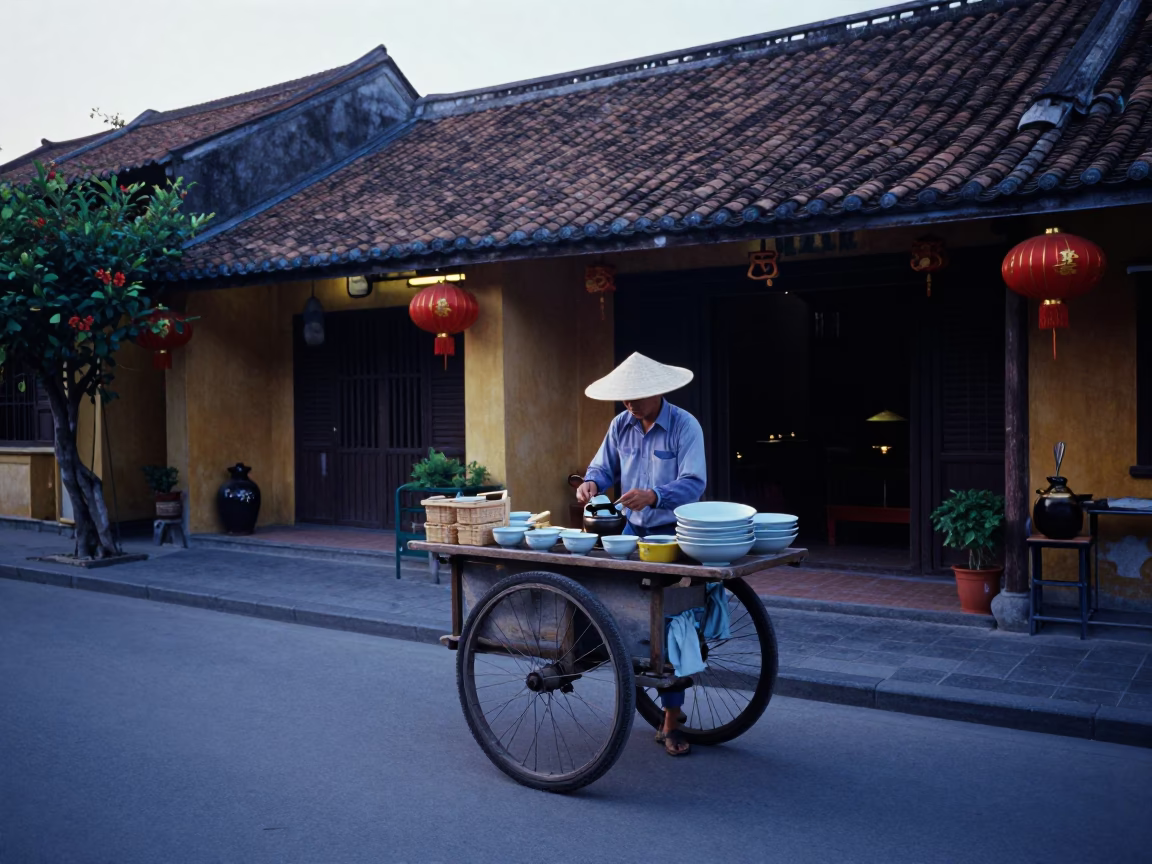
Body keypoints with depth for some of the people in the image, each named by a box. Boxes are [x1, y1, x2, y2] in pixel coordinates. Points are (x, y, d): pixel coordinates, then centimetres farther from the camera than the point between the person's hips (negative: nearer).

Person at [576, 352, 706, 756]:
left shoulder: (685, 426, -13)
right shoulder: (621, 425, 4)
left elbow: (693, 483, -21)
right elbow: (603, 466, 7)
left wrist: (652, 495, -38)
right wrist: (591, 483, -17)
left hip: (673, 533, -5)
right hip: (632, 530, 5)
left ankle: (671, 721, 5)